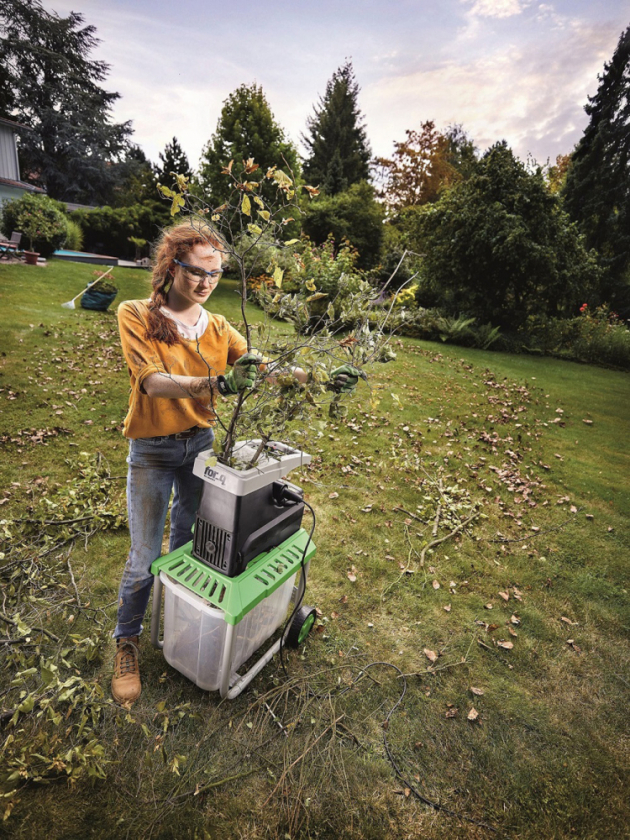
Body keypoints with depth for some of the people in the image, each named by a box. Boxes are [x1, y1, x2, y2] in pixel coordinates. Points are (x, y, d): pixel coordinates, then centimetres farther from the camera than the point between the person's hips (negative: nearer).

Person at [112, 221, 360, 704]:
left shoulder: (218, 328, -1)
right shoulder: (136, 316, -13)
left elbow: (264, 367, -9)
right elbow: (154, 383, -27)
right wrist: (217, 383, -44)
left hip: (201, 444, 4)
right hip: (152, 452, -3)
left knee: (187, 539, 20)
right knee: (144, 559, 5)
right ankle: (127, 644, 32)